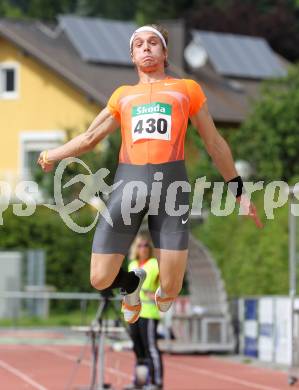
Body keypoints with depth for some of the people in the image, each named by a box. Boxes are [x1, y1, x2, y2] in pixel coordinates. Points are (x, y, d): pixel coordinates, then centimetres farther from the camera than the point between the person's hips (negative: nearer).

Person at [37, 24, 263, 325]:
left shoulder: (186, 89, 15)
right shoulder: (123, 95, 20)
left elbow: (214, 142, 19)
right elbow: (89, 138, 26)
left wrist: (239, 192, 19)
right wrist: (50, 156, 18)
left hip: (171, 184, -2)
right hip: (128, 184, 2)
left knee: (171, 290, -5)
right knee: (100, 280, -5)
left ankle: (163, 290, 36)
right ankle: (132, 282, 33)